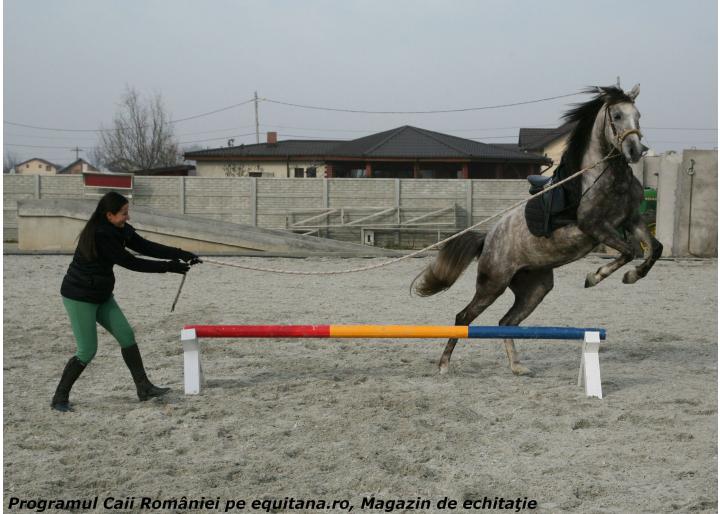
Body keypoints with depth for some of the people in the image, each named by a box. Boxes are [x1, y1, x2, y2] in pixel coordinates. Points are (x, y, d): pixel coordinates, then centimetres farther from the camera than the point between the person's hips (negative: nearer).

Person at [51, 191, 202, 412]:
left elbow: (146, 247, -5)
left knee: (126, 335, 2)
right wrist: (169, 267, -23)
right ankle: (59, 398, 9)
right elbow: (130, 262, -26)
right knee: (87, 351, -6)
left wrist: (180, 255, -16)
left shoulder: (119, 230, -1)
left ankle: (144, 388, 8)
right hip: (79, 296, -8)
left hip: (102, 295, 8)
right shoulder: (99, 235, -28)